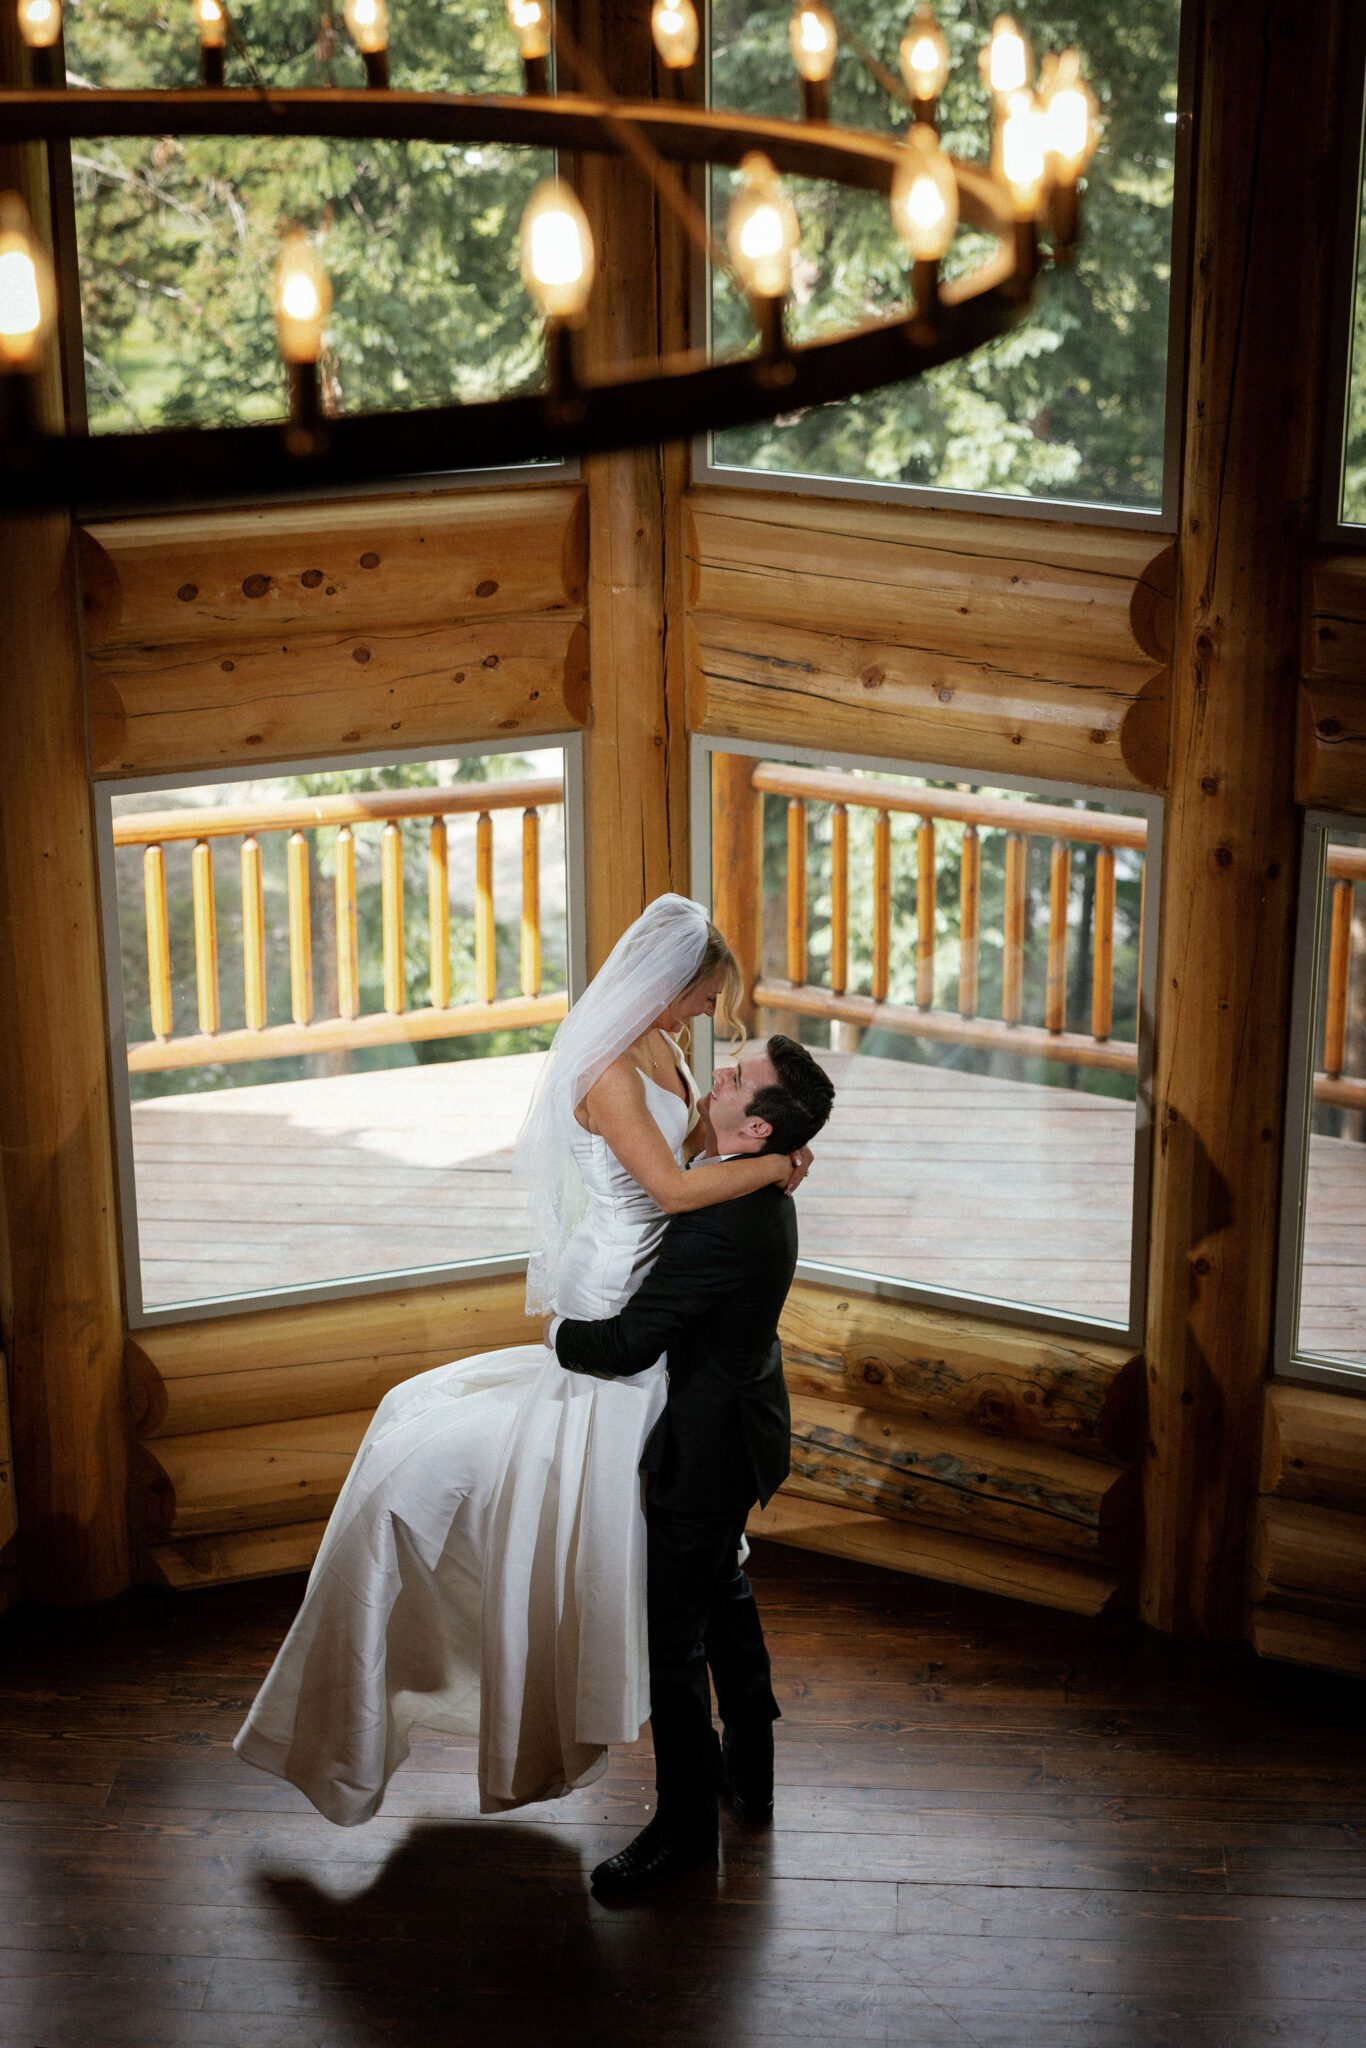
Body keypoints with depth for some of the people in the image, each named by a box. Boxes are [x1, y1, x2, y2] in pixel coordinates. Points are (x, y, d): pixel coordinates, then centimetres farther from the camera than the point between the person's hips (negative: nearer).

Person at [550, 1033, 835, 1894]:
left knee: (674, 1631, 4)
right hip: (745, 1423, 10)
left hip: (707, 1442, -10)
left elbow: (625, 1346, -28)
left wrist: (559, 1332, -10)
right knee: (723, 1591, 27)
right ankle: (748, 1771, 44)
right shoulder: (765, 1194, -3)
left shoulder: (719, 1224, -33)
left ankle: (685, 1824, 19)